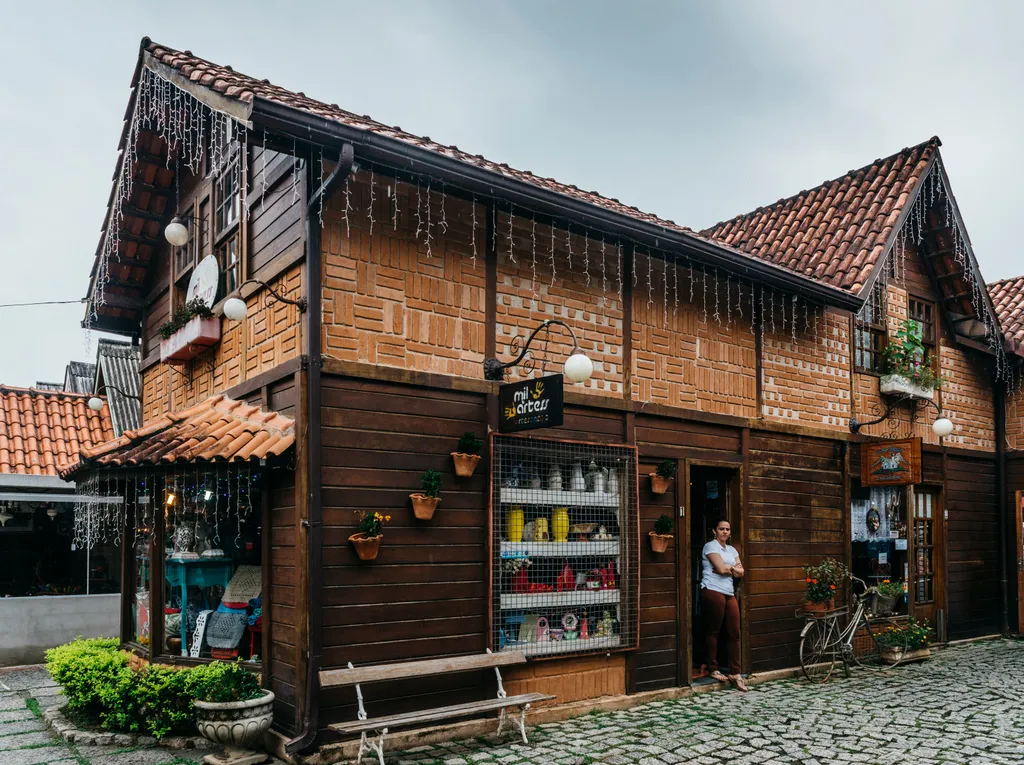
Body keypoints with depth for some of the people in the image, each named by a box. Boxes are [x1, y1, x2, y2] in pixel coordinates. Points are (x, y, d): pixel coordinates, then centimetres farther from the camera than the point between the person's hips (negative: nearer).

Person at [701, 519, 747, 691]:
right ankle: (713, 669, 8)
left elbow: (740, 573, 13)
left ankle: (735, 672, 7)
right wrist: (733, 567, 5)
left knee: (734, 633, 2)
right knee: (713, 631, -1)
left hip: (729, 593, 7)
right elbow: (721, 568, -13)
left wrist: (727, 568, -4)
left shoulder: (732, 550, 22)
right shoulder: (710, 546, -1)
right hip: (713, 591, -7)